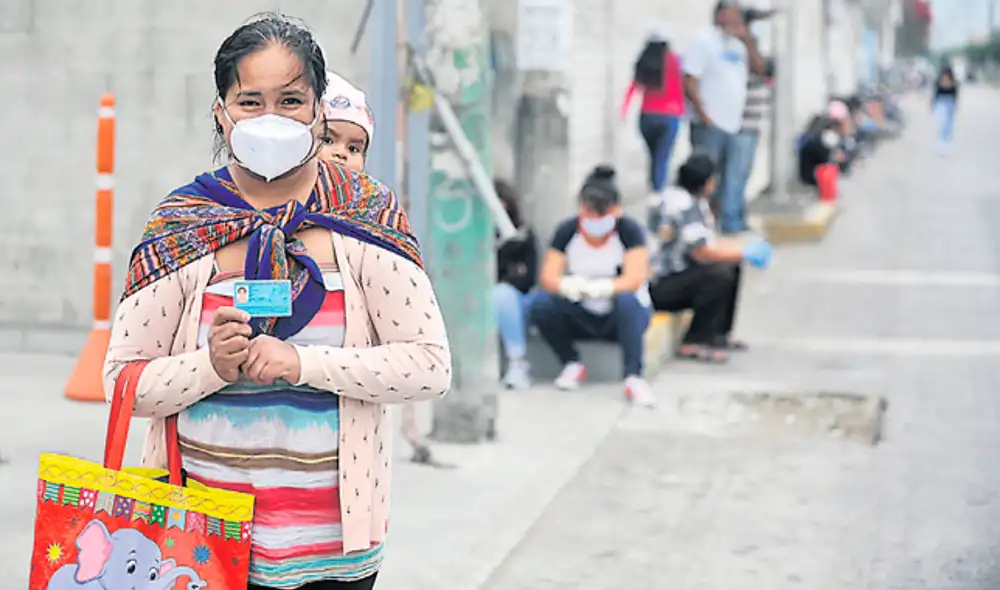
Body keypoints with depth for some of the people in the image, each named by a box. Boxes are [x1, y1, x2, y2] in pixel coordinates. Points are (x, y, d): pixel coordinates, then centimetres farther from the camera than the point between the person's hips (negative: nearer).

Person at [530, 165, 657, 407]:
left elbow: (634, 279, -27)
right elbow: (547, 277, -17)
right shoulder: (566, 231, -9)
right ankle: (572, 364, -5)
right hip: (582, 316, 3)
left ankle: (634, 377, -38)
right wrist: (567, 286, -42)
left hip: (621, 317, -2)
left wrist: (601, 287, -48)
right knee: (541, 304, -25)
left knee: (627, 301, -36)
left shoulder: (630, 231, -16)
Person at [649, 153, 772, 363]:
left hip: (675, 275, 11)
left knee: (732, 267, 15)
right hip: (657, 288, -11)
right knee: (719, 274, -27)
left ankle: (718, 334, 17)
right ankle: (694, 344, -19)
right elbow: (702, 253, -26)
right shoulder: (682, 206, -22)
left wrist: (746, 248, 0)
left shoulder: (694, 201, 8)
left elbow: (710, 243, 14)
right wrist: (744, 253, -16)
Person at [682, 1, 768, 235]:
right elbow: (689, 82, -13)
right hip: (709, 124, -8)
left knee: (732, 178, 10)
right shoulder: (704, 42, -8)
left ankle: (731, 220, 16)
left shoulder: (738, 45, 15)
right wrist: (703, 115, -17)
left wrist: (747, 39, 1)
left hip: (731, 124, 8)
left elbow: (759, 68, 11)